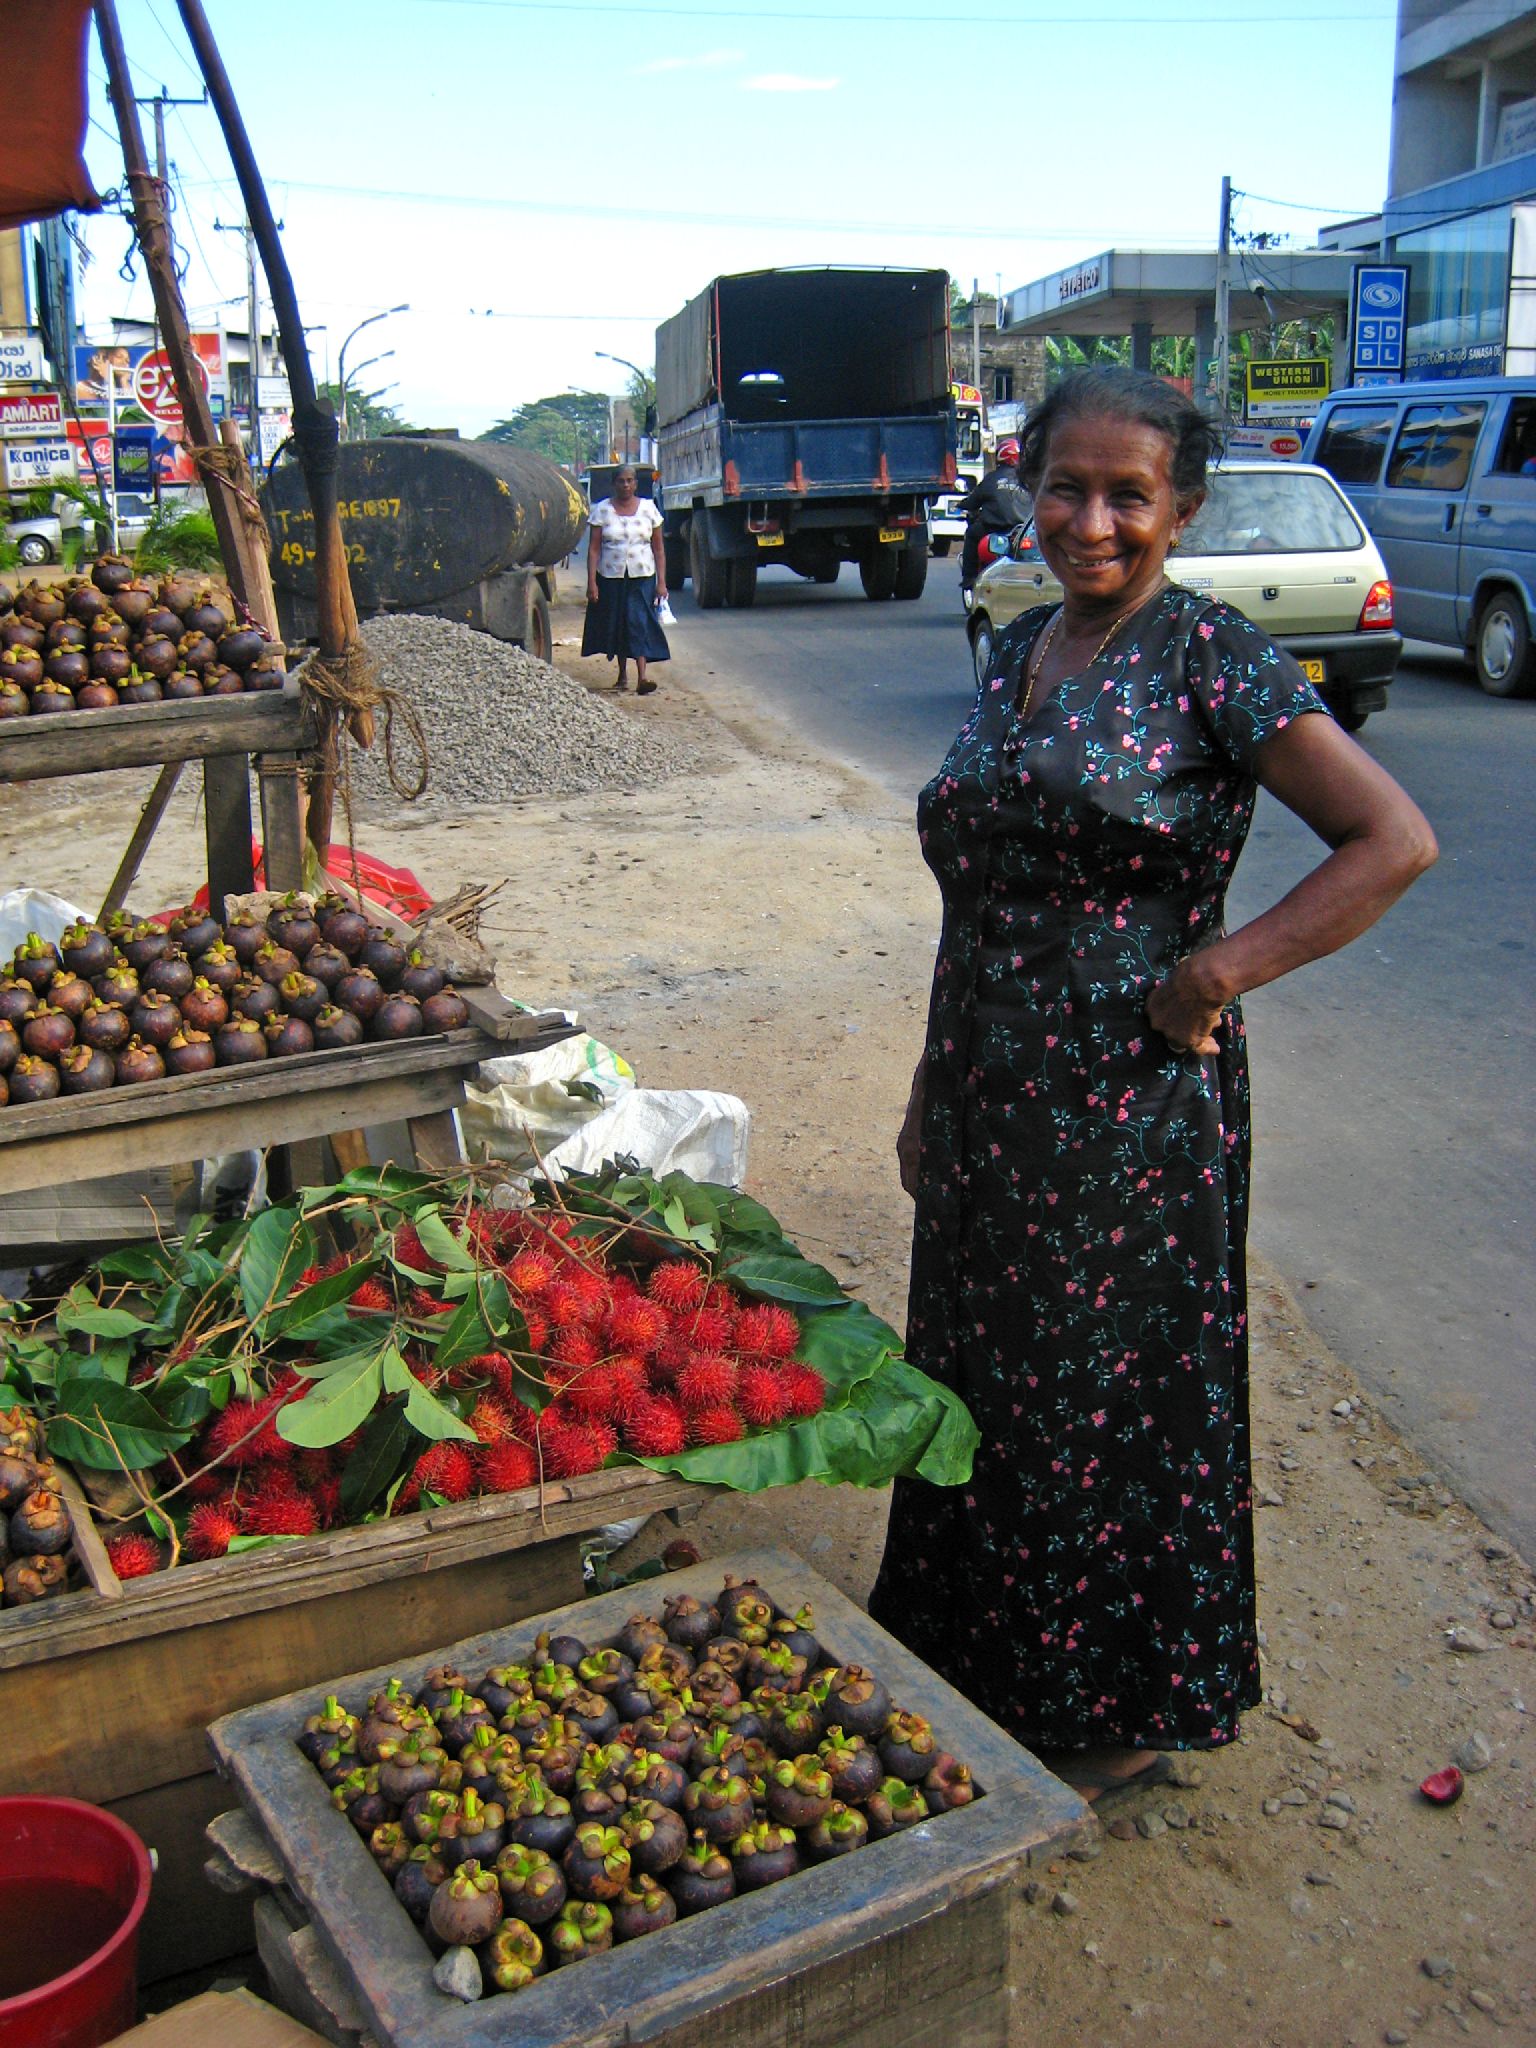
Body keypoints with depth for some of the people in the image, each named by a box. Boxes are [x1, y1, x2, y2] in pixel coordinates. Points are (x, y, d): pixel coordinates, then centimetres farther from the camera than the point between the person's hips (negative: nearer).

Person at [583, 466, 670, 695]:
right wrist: (591, 582, -9)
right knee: (616, 626, 7)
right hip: (610, 577, 1)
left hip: (642, 577, -1)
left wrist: (661, 582, -1)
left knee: (640, 624, -12)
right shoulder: (602, 510, 1)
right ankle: (622, 675, 21)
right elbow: (593, 549, -2)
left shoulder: (648, 508, 4)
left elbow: (659, 549, 5)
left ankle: (643, 676, -21)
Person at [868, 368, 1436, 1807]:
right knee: (984, 1379, 17)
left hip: (1131, 1100, -7)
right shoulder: (1017, 651, 10)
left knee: (1109, 1398, 6)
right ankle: (987, 1671, 39)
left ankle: (1120, 1719, 28)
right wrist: (933, 1089, 16)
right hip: (991, 1096, 7)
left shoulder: (1209, 661, -10)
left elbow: (1394, 840, -15)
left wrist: (1217, 970, -20)